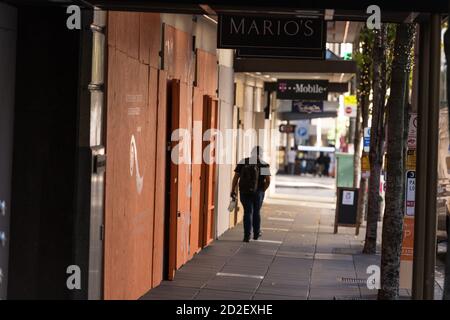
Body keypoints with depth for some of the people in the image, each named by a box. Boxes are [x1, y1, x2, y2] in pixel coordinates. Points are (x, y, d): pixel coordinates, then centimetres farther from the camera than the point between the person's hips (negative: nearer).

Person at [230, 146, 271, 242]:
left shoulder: (243, 162, -1)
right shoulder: (264, 165, -3)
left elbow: (236, 177, -3)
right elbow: (268, 181, -6)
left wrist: (233, 190, 1)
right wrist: (263, 190, 10)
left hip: (244, 192, 0)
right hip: (258, 193, 0)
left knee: (247, 212, 7)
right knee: (256, 212, 17)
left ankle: (247, 235, 0)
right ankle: (256, 234, 28)